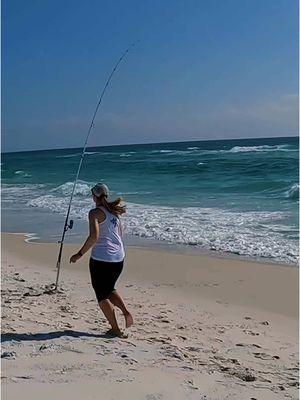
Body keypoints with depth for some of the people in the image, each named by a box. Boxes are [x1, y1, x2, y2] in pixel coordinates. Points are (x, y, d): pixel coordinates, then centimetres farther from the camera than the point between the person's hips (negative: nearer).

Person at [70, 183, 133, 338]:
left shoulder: (95, 212, -10)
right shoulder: (114, 211, 11)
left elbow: (94, 236, -21)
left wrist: (79, 254, -15)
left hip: (101, 258, -7)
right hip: (118, 257, 7)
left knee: (102, 296, 9)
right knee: (109, 289, 26)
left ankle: (116, 329, 11)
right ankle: (126, 311, 6)